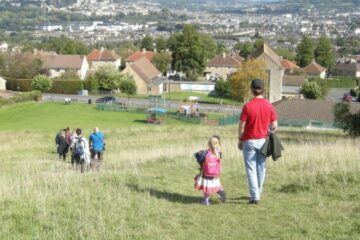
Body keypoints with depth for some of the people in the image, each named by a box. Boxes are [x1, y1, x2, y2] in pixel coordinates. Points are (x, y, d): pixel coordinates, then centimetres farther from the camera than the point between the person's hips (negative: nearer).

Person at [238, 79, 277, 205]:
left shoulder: (248, 106, -12)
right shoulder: (269, 106, -2)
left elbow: (242, 125, -9)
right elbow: (274, 126, 1)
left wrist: (240, 140, 4)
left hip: (249, 141, -3)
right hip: (263, 141, 4)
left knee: (251, 170, 2)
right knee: (261, 168, 15)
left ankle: (255, 197, 0)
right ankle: (258, 193, 27)